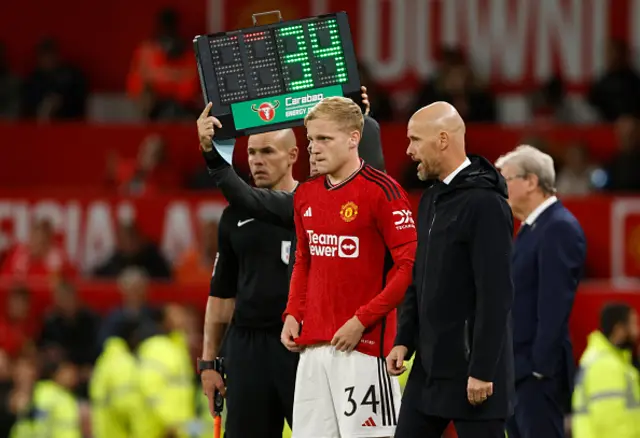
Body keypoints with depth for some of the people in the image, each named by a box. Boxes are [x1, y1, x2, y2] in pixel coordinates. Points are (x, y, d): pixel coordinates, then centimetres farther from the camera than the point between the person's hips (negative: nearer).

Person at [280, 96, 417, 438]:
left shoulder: (382, 190, -11)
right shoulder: (306, 195, 12)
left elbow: (411, 267, -14)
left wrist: (362, 320, -16)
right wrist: (293, 315, 9)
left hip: (363, 343, -7)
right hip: (313, 343, 7)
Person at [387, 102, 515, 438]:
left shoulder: (485, 203, -15)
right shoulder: (431, 200, 14)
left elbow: (496, 294, -19)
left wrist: (483, 370, -21)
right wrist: (404, 340, 10)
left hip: (471, 368, -9)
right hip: (430, 366, 9)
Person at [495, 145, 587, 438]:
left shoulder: (559, 228, -14)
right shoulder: (531, 228, 17)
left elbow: (556, 301, -20)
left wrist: (540, 365, -22)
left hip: (539, 371, -10)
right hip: (517, 369, 10)